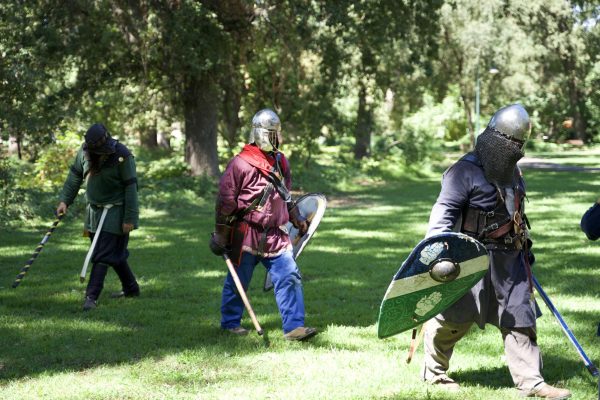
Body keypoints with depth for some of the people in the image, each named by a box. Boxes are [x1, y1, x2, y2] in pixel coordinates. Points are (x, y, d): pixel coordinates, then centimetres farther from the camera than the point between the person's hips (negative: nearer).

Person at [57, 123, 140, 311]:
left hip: (115, 211, -6)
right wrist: (64, 200, -1)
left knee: (103, 254, -10)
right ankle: (131, 288, 31)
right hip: (94, 209, 6)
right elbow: (75, 175, 8)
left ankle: (91, 296, -11)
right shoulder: (85, 151, -4)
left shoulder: (122, 156, -20)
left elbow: (131, 188, -17)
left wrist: (130, 218, -17)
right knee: (115, 252, 16)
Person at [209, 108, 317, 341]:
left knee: (290, 276, -4)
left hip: (275, 235, 6)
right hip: (246, 234, -6)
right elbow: (225, 201, -10)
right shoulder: (241, 164, -12)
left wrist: (298, 221, 29)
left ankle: (293, 326, -3)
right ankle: (230, 322, 25)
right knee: (238, 280, 7)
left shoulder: (281, 162, 11)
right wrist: (220, 234, -9)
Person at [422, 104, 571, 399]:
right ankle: (434, 373, 22)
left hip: (510, 260, 7)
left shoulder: (512, 172, 13)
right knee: (452, 318, 3)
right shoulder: (465, 171, -14)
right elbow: (444, 211, -19)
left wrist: (525, 247, 28)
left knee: (520, 318, 4)